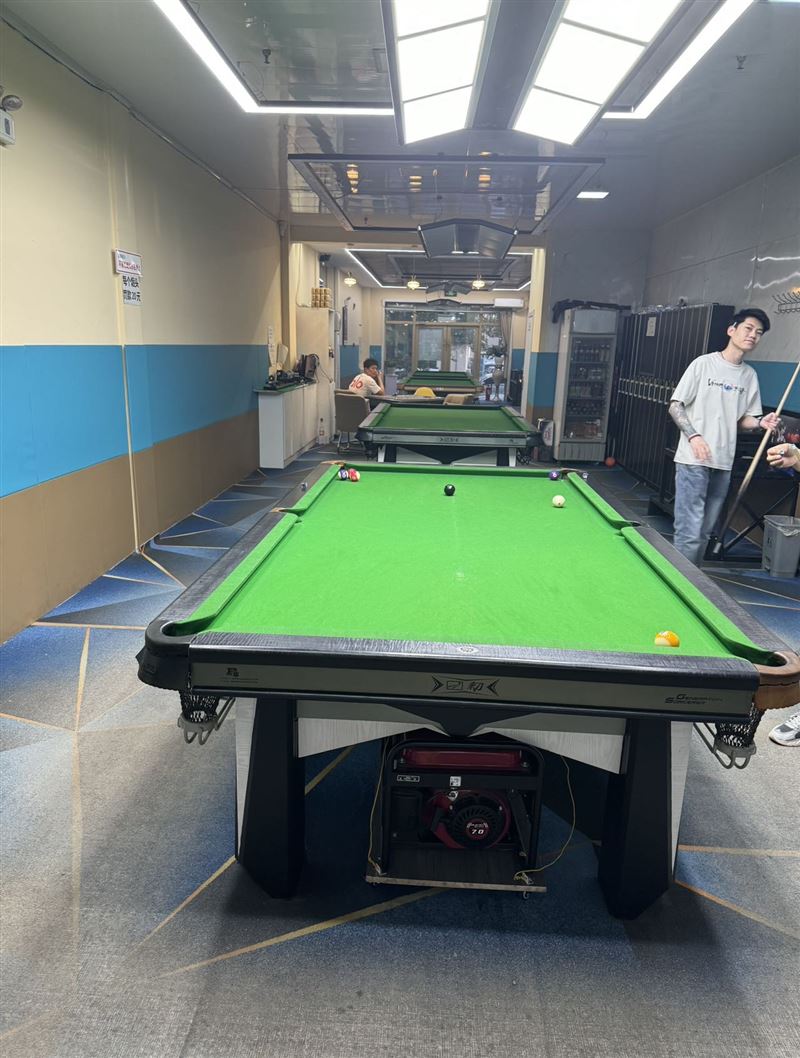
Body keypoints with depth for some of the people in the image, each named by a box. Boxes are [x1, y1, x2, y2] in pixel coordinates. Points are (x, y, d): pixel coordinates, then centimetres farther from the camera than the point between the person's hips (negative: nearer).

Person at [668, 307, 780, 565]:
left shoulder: (750, 375, 11)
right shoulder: (704, 363, -4)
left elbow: (742, 420, 16)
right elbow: (675, 406, -4)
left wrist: (760, 422, -6)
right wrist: (693, 435, -17)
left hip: (723, 464, 6)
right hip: (693, 460, -5)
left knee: (705, 531, 10)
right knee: (689, 531, -8)